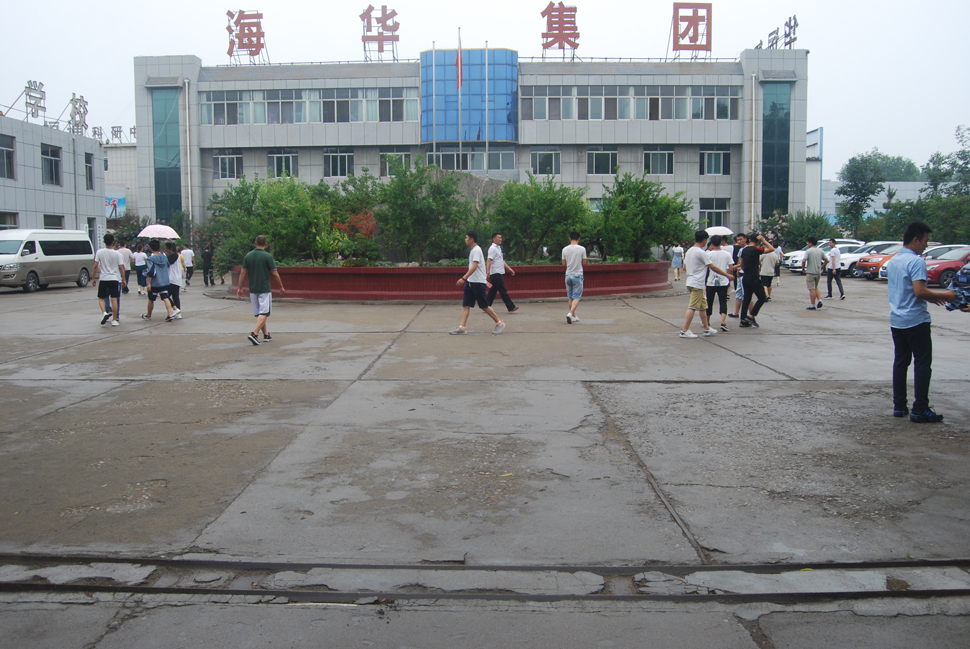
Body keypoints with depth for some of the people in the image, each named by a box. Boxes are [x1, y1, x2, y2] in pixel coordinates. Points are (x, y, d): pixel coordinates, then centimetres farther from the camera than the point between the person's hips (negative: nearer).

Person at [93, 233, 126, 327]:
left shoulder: (99, 252, -2)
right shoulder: (117, 254, -3)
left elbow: (96, 266, -2)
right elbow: (121, 267, -3)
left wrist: (94, 278, 8)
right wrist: (124, 279, 7)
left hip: (103, 279, 0)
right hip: (114, 279, 0)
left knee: (101, 298, 14)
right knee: (114, 299, 0)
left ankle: (104, 312, -10)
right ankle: (114, 320, 2)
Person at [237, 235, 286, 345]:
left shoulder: (248, 256, 3)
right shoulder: (267, 256, -10)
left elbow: (243, 273, 4)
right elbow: (274, 273, -8)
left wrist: (239, 288, 12)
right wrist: (281, 287, 4)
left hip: (252, 289, 5)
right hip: (265, 289, -5)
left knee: (258, 313, 14)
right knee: (264, 313, -4)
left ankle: (266, 335, 21)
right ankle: (254, 333, -19)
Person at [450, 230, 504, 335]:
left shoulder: (476, 250, -15)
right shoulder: (472, 250, 15)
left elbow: (474, 267, -24)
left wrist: (464, 278, -29)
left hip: (478, 282, -9)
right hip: (470, 282, 9)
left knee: (484, 306, -2)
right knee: (465, 305, 1)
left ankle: (499, 323, 12)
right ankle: (461, 328, -1)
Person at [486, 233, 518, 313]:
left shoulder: (498, 248, 19)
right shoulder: (492, 248, -11)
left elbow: (502, 261, 26)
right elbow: (489, 260, -20)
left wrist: (509, 269, 23)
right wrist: (488, 271, -29)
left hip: (499, 273, 10)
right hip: (495, 273, -10)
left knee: (493, 291, 10)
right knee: (503, 291, -7)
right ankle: (511, 307, -6)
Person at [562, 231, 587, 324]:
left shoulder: (565, 249, 0)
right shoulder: (582, 249, -7)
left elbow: (563, 264, 5)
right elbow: (584, 263, -2)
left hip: (568, 275, 3)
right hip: (578, 275, -3)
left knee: (570, 297, 12)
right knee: (577, 297, -2)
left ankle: (573, 316, 18)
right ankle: (570, 313, -21)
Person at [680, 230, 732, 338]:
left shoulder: (689, 251, 11)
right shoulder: (701, 253, -15)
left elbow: (684, 268, 17)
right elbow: (713, 267, -12)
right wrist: (727, 275, -3)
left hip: (690, 282, 9)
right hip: (697, 284, -9)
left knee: (703, 306, 17)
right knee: (692, 307, -9)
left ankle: (707, 328, 24)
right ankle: (684, 331, -10)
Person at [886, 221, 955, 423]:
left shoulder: (893, 261, 12)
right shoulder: (916, 261, -16)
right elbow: (919, 291, -25)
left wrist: (931, 298, 17)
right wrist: (944, 296, -14)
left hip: (896, 320, 8)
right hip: (916, 321, -8)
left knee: (900, 362, 12)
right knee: (922, 364, -1)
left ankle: (899, 406, 14)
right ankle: (920, 410, -1)